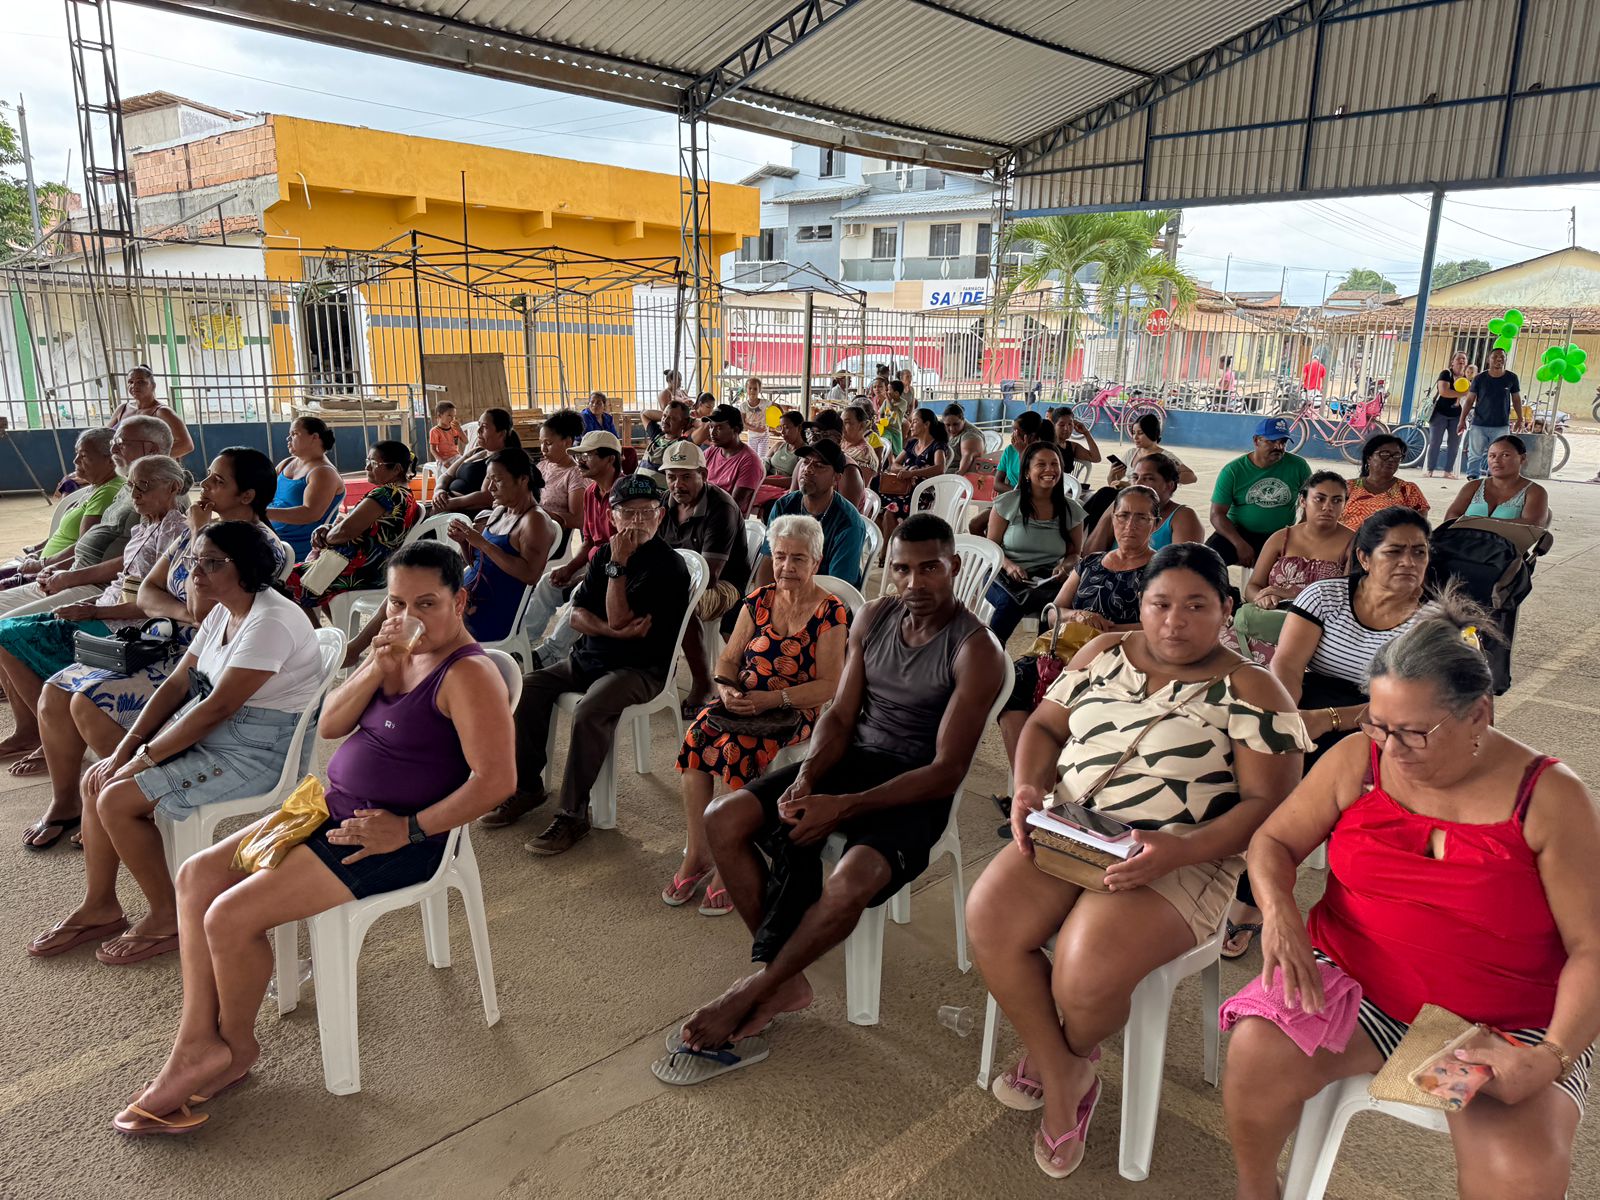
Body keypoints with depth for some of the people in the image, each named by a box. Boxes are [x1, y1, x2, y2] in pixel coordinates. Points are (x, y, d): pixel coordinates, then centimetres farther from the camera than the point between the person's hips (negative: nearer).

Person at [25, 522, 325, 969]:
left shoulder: (270, 622, -23)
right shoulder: (222, 613, 8)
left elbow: (219, 707, -24)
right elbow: (177, 684, 9)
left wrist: (145, 758, -15)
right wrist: (124, 748, 0)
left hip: (261, 749, -10)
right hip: (210, 732, 10)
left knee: (117, 800, -14)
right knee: (96, 780, 7)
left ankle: (168, 919, 3)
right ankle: (100, 906, 21)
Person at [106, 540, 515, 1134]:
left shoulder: (468, 675, -19)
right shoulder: (399, 653, 8)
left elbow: (495, 778, -26)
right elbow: (329, 725, 4)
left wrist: (409, 829, -23)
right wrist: (376, 668, -13)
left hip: (392, 840, -10)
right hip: (335, 810, 10)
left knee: (230, 916, -13)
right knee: (197, 875, 5)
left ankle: (236, 1045, 15)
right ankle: (197, 1042, 9)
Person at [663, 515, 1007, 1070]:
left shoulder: (976, 650, -15)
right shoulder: (874, 617, 4)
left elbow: (947, 772, -18)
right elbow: (840, 715, 6)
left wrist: (843, 808, -24)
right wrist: (806, 777, -16)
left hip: (915, 790, -6)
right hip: (852, 759, 6)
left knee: (852, 879, -35)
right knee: (724, 818, -13)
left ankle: (751, 992, -9)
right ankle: (784, 981, -4)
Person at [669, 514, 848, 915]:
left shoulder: (830, 613, -6)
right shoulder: (758, 601, 9)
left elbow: (829, 684, -11)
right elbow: (728, 659, 11)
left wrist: (772, 699, -20)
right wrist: (726, 689, -11)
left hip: (796, 712, -5)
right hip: (743, 703, 5)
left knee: (738, 747, -32)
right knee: (696, 735, -25)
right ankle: (697, 854, -14)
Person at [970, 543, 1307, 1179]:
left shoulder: (1250, 691, -3)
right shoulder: (1103, 654, 11)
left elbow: (1268, 803, -8)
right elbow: (1045, 726, 17)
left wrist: (1179, 851, -23)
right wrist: (1030, 787, -5)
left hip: (1181, 860, -4)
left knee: (1087, 969, -29)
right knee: (989, 919, -22)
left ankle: (1063, 1059, 10)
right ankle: (1060, 1082, 0)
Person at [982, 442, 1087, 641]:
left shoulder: (1071, 510, 7)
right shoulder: (1007, 503, 1)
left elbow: (1075, 553, 15)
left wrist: (1065, 566, -8)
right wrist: (1008, 565, -15)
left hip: (1048, 580, 1)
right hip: (1005, 575, -1)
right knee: (1008, 601, -36)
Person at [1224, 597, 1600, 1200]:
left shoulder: (1550, 799, -7)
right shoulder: (1358, 758, -2)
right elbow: (1273, 841, 5)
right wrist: (1279, 911, -16)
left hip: (1506, 1028, -1)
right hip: (1352, 983, 2)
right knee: (1257, 1054, -26)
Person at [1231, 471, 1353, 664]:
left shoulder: (1352, 544, 6)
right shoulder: (1281, 539, 16)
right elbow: (1251, 587, 12)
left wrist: (1292, 595, -14)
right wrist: (1262, 598, -13)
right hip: (1273, 616, 4)